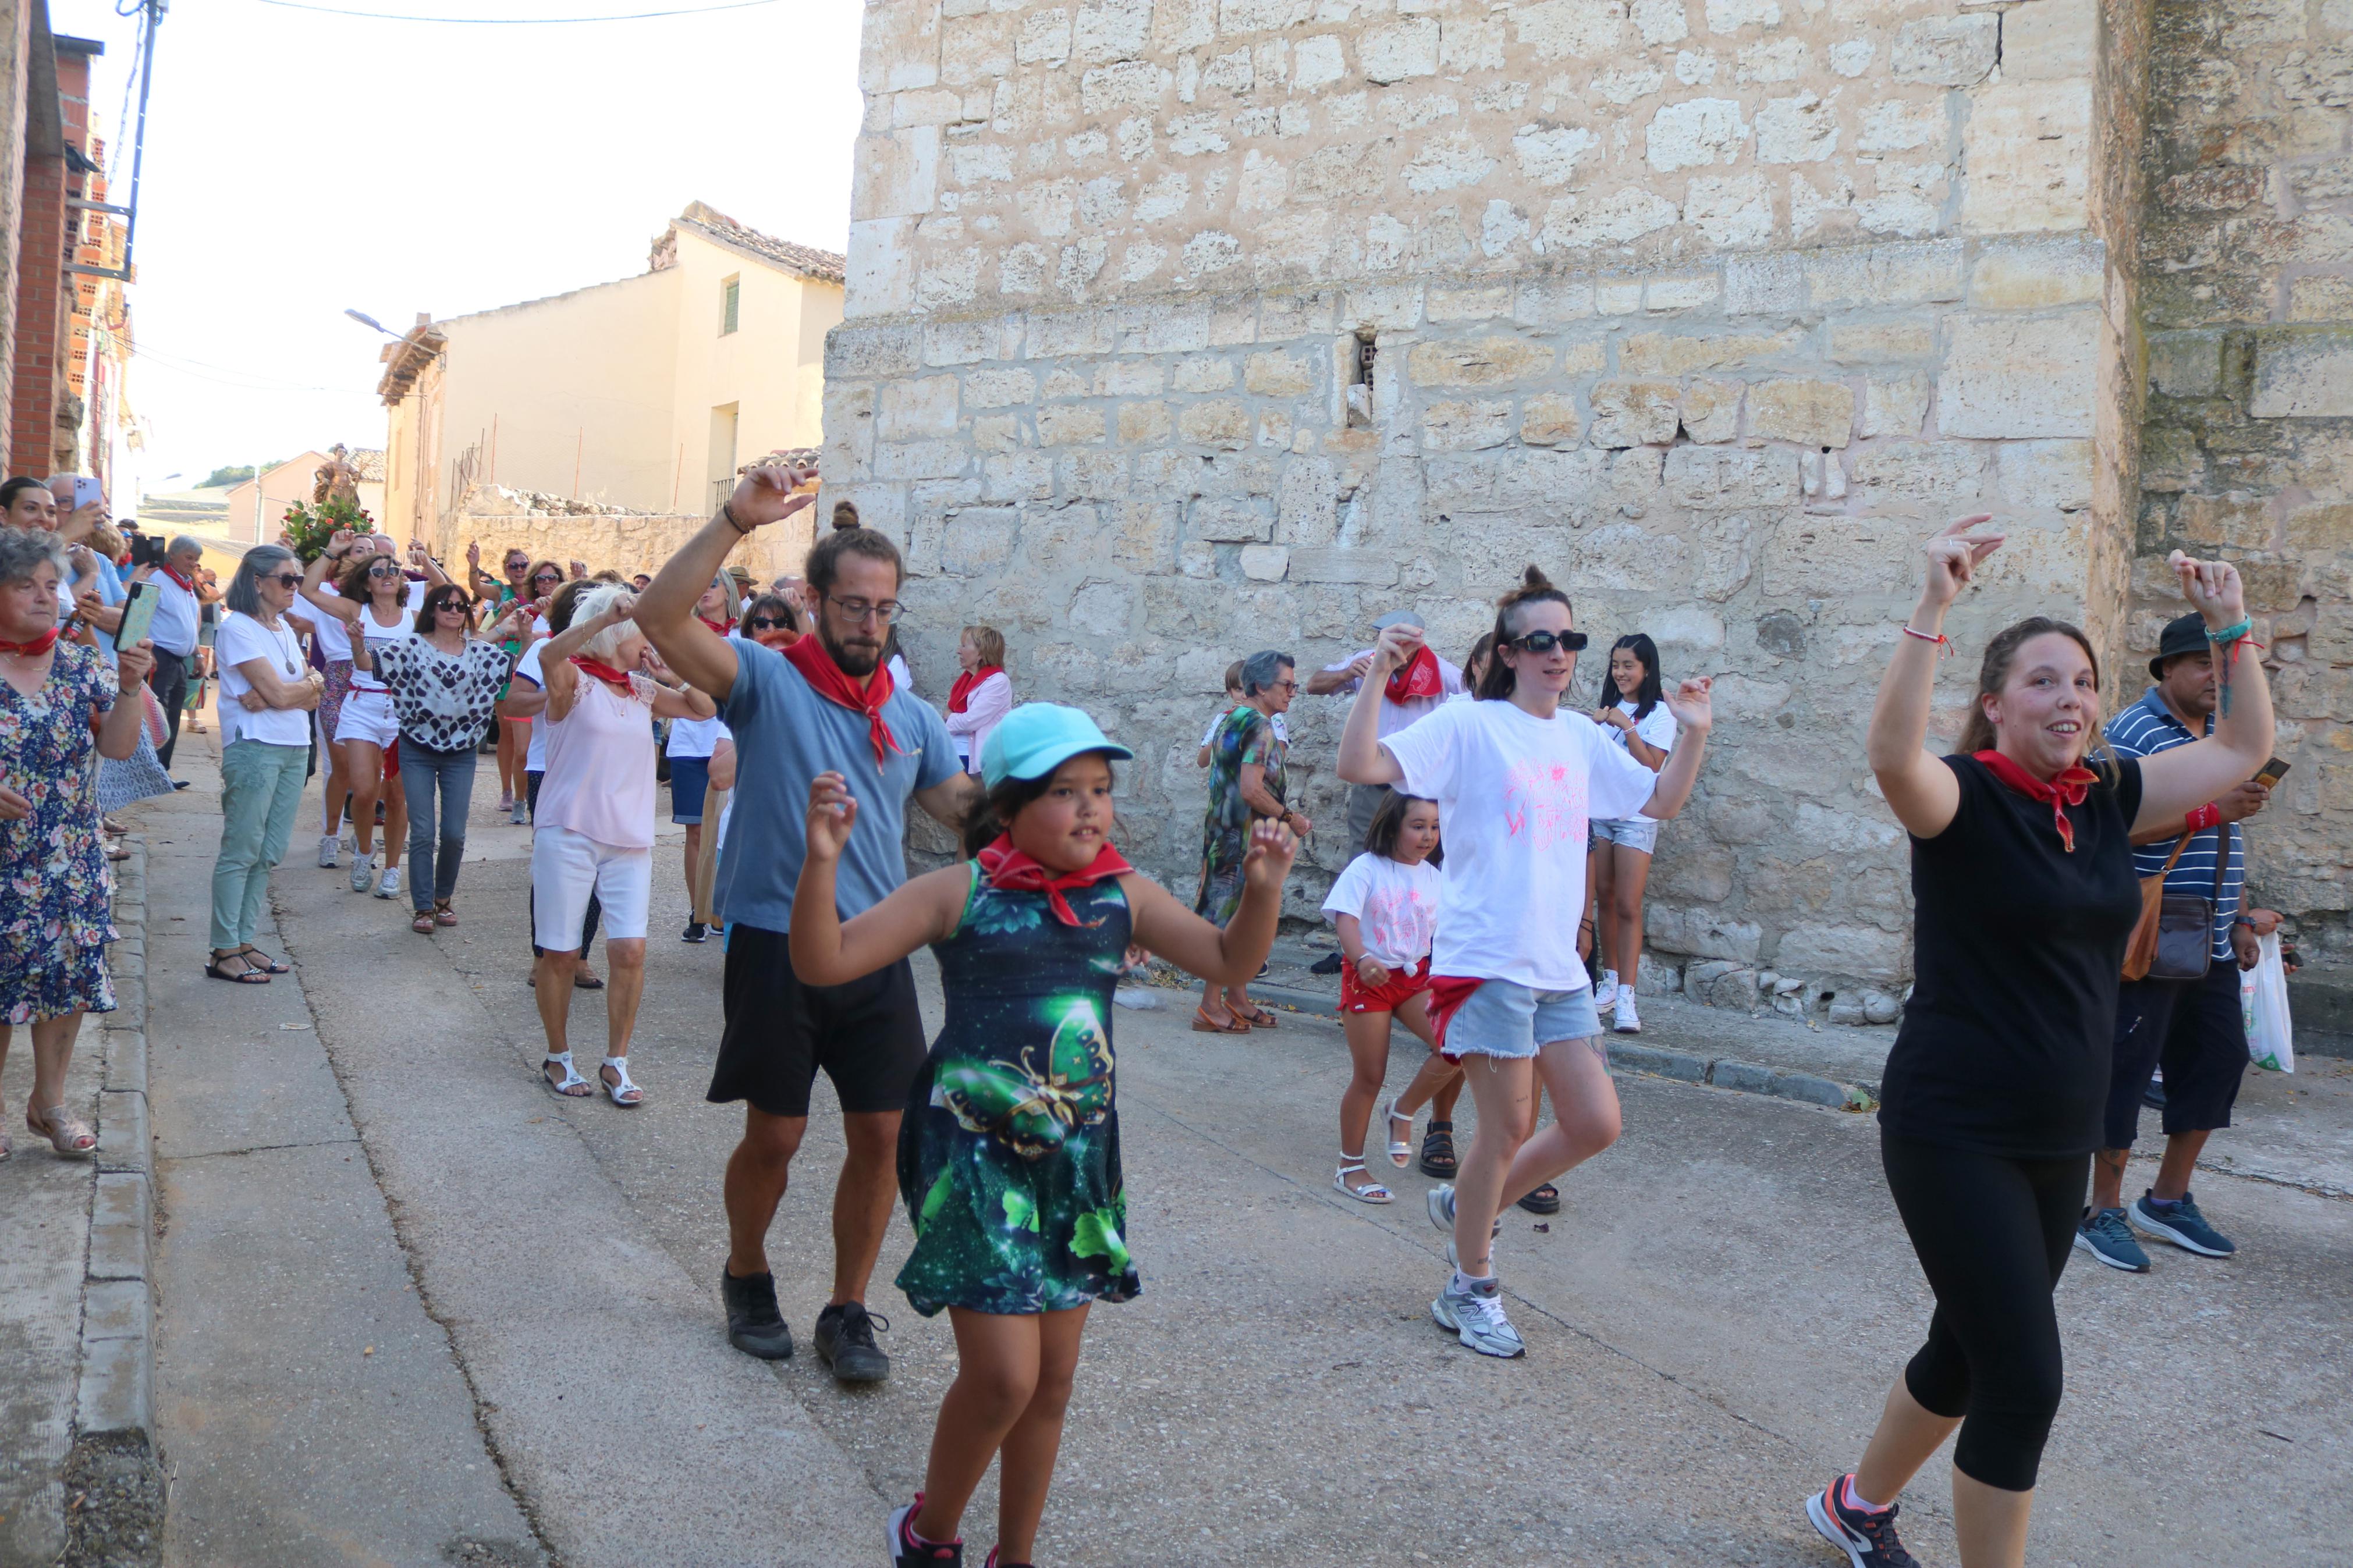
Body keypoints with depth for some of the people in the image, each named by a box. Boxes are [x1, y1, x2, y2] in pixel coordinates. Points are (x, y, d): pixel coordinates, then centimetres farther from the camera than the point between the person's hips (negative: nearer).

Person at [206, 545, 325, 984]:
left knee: (268, 855, 9)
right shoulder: (238, 627, -8)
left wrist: (293, 690, -12)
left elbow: (311, 700, 8)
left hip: (295, 749, 8)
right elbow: (277, 693, -16)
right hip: (255, 748, -8)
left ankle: (244, 942, 16)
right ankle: (224, 952, 1)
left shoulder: (283, 628, 16)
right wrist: (312, 682, 2)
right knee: (240, 852, -4)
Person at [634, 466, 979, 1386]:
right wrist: (736, 522, -29)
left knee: (880, 1134, 5)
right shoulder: (767, 680, -6)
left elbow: (963, 808, 12)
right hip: (778, 949, -4)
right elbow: (660, 619, -21)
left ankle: (848, 1311, 23)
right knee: (774, 1136, 7)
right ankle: (747, 1277, 35)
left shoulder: (911, 715, 10)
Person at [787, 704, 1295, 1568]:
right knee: (1003, 1376, -8)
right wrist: (823, 861, -29)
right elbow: (824, 962, -13)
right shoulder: (959, 892, -9)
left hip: (1078, 1157, 5)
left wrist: (1262, 888, -11)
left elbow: (1230, 960, 7)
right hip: (976, 1154, -5)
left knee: (1053, 1377, 13)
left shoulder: (1123, 895, 3)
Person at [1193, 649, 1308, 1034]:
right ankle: (1211, 1008, 1)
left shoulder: (1230, 720, 13)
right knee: (1231, 921, -4)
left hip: (1221, 831, 10)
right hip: (1244, 840, -10)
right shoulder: (1261, 727, -16)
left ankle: (1237, 999, 23)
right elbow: (1251, 790, -24)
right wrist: (1291, 818, -13)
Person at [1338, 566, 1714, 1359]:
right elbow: (1359, 765, -16)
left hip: (1559, 967, 7)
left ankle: (1466, 1206, 29)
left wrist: (1694, 733, 10)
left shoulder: (1581, 737, 13)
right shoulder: (1469, 725, -6)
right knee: (1509, 1128, -1)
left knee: (1596, 1125, 6)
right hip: (1487, 959, -7)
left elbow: (1662, 801, 23)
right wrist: (1378, 675, -25)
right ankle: (1470, 1291, 20)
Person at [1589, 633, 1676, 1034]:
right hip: (1599, 811, 5)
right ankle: (1609, 981, 17)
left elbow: (1651, 766, -13)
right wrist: (1593, 727, -3)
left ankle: (1626, 996, -10)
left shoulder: (1660, 713, -3)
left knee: (1628, 907, -9)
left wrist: (1628, 727, -19)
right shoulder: (1610, 708, 13)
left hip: (1636, 817, -5)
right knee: (1604, 899, 6)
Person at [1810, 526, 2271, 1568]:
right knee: (2025, 1382, -8)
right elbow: (1892, 755, -37)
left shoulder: (2105, 797, 6)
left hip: (2059, 1138, 7)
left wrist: (2226, 622, 10)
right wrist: (1934, 607, -41)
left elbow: (2245, 746, 18)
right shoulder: (1967, 798, -14)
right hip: (1956, 1134, -7)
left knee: (1970, 1353, 20)